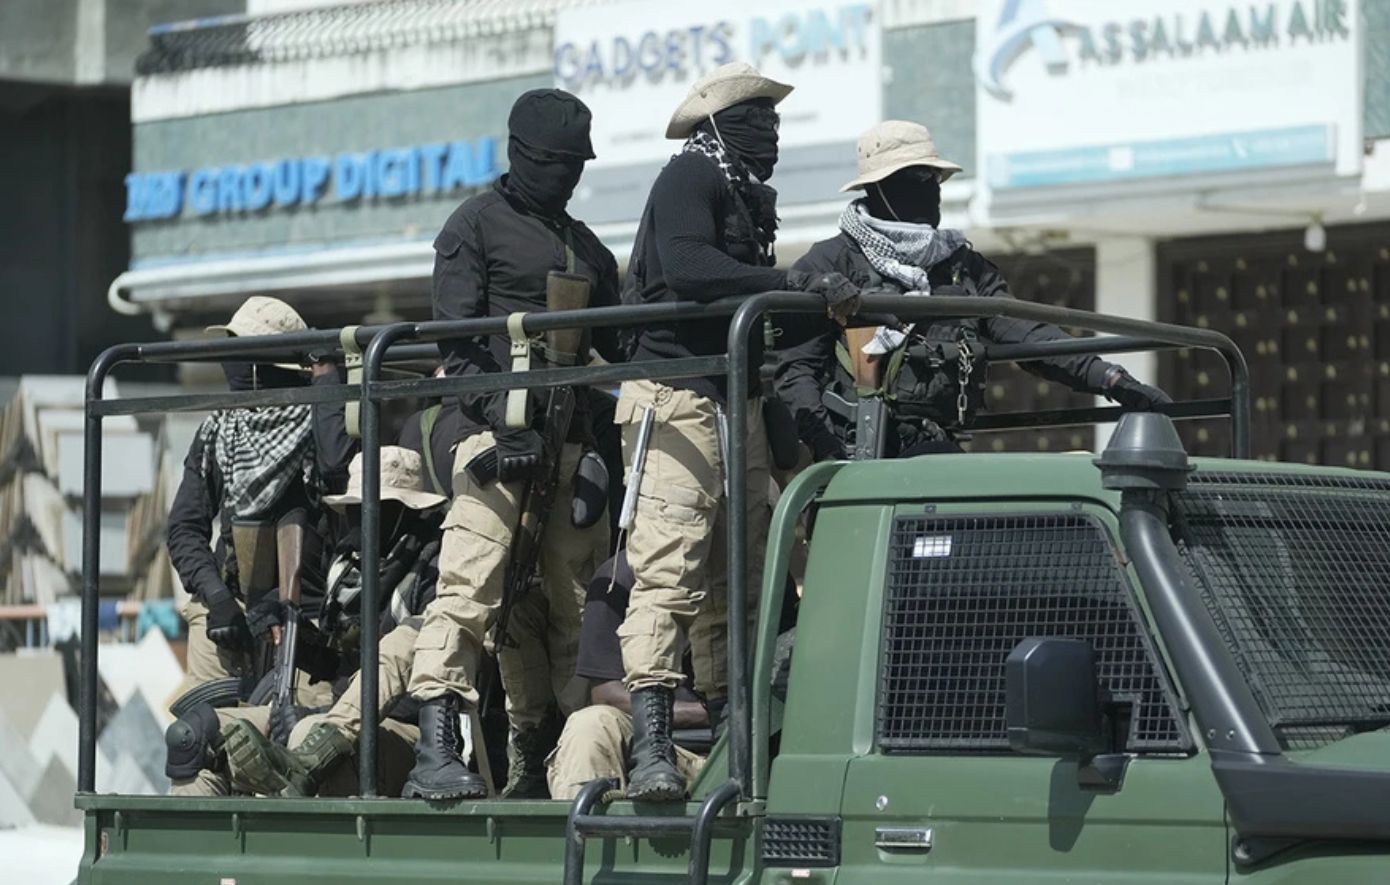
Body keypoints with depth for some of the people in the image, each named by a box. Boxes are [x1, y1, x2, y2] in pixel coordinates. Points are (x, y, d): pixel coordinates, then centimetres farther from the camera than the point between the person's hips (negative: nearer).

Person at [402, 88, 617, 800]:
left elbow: (613, 351, 26)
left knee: (564, 604, 5)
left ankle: (534, 758, 11)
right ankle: (435, 753, -25)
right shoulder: (478, 224, 5)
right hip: (500, 435, -7)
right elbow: (459, 339, -5)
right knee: (470, 589, -17)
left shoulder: (587, 248, 25)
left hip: (570, 444, 7)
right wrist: (501, 419, -17)